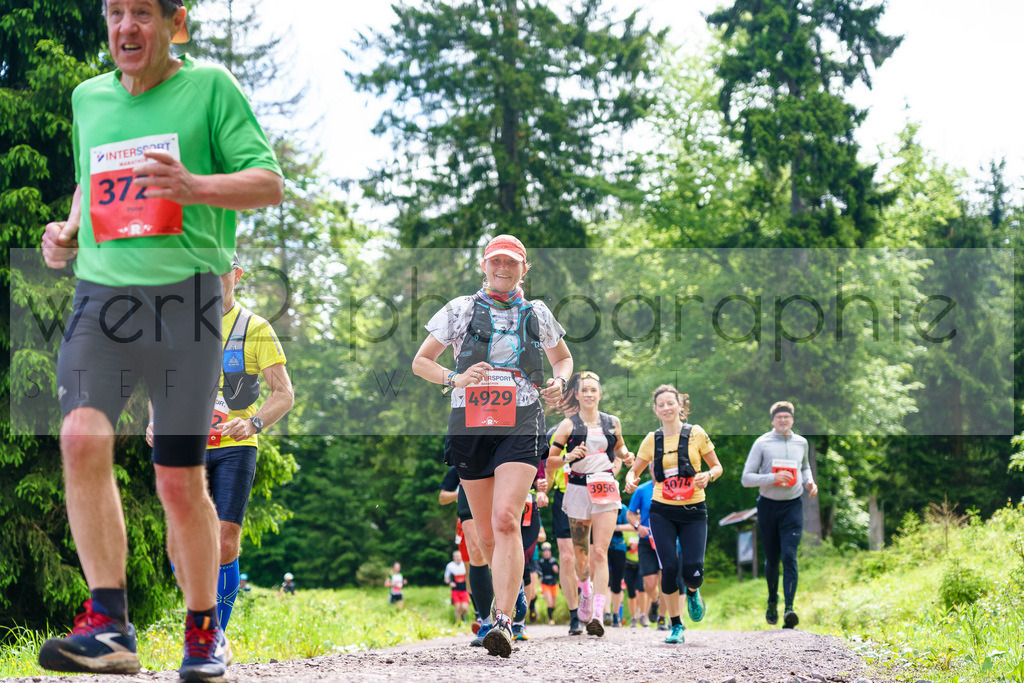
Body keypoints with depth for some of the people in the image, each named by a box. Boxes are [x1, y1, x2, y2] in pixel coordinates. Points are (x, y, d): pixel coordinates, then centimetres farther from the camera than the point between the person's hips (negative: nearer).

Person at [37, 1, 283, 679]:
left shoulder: (210, 86, 4)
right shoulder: (88, 97, 18)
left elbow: (270, 183, -1)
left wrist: (193, 185, -18)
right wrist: (67, 230, 14)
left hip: (184, 292, -3)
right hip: (100, 290, 3)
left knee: (180, 478, -2)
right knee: (83, 437, -21)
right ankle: (109, 624, -20)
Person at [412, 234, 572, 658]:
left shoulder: (537, 314, 13)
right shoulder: (460, 310, 10)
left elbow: (563, 357, 28)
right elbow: (420, 362, 13)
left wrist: (559, 382, 5)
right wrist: (454, 379, -7)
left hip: (521, 425, -2)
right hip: (470, 425, 2)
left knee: (506, 518, -21)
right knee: (486, 531, 6)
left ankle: (503, 620, -27)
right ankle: (513, 592, 34)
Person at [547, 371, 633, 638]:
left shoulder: (612, 423, 7)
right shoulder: (568, 425, 1)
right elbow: (549, 460, 1)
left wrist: (624, 457, 5)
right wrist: (569, 456, -17)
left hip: (606, 491, 0)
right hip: (578, 490, 0)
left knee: (600, 552, -12)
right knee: (581, 553, 10)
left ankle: (598, 614, -18)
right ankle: (586, 593, 42)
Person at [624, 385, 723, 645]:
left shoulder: (696, 434, 0)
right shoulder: (652, 439, 5)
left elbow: (717, 466, 7)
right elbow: (634, 470, 13)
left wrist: (707, 475, -15)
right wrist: (630, 480, -10)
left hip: (693, 510, -1)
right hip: (662, 511, 1)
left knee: (692, 569, -13)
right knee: (669, 567, -11)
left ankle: (692, 592, 26)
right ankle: (675, 625, 6)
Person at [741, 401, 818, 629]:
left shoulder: (801, 443, 7)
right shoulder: (762, 443, -4)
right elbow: (746, 478, -7)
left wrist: (809, 482, 7)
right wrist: (773, 478, -21)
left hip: (793, 507, 1)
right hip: (768, 505, -1)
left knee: (789, 556, -14)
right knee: (771, 559, 8)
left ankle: (789, 608, -21)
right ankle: (772, 602, 32)